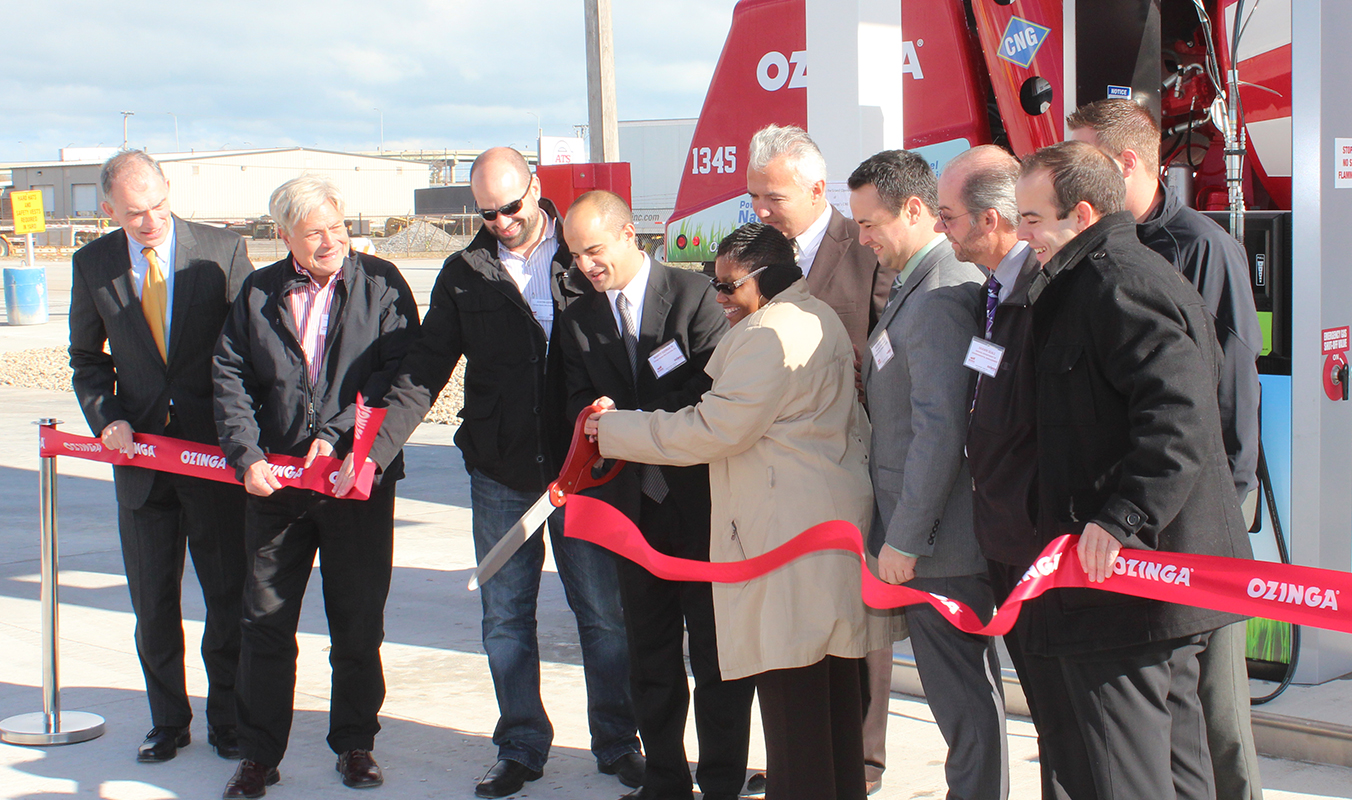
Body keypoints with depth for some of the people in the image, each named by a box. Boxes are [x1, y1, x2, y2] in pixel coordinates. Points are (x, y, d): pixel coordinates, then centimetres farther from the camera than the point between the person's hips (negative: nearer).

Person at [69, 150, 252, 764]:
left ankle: (227, 719, 22)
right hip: (140, 451, 2)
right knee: (152, 601, 10)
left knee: (228, 596, 6)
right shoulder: (92, 265, 1)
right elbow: (87, 357, 12)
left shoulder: (222, 251, -6)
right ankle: (168, 721, 26)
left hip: (216, 451, -2)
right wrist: (106, 418, -6)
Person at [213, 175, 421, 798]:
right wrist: (247, 456, -11)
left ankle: (355, 743, 23)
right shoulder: (257, 293, 7)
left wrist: (338, 432, -15)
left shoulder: (381, 283, 0)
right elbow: (231, 379, 2)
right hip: (274, 479, 2)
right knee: (266, 621, 5)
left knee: (358, 623, 7)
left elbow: (401, 369, -7)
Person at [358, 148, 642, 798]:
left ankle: (617, 743, 21)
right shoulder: (465, 273, 5)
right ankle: (520, 748, 22)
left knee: (604, 611, 5)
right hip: (500, 475, 2)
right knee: (505, 616, 8)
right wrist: (376, 450, -6)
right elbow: (423, 373, 4)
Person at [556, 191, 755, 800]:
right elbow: (581, 406, 9)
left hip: (700, 496, -5)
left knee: (716, 647, 3)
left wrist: (633, 421, -17)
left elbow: (717, 389, -12)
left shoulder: (693, 294, -5)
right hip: (634, 504, 5)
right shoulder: (578, 322, 11)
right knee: (649, 653, 11)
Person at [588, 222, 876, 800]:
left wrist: (616, 429, -9)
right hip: (832, 518, 11)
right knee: (831, 682, 16)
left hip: (788, 533, -11)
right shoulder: (816, 318, 17)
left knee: (789, 682, -5)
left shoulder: (768, 334, -16)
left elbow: (714, 430, -16)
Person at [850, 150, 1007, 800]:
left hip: (937, 542, -10)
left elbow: (940, 429, -24)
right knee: (968, 687, 18)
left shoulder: (939, 296, -19)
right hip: (932, 530, 10)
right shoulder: (924, 282, 12)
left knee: (962, 694, 0)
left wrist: (904, 538, -20)